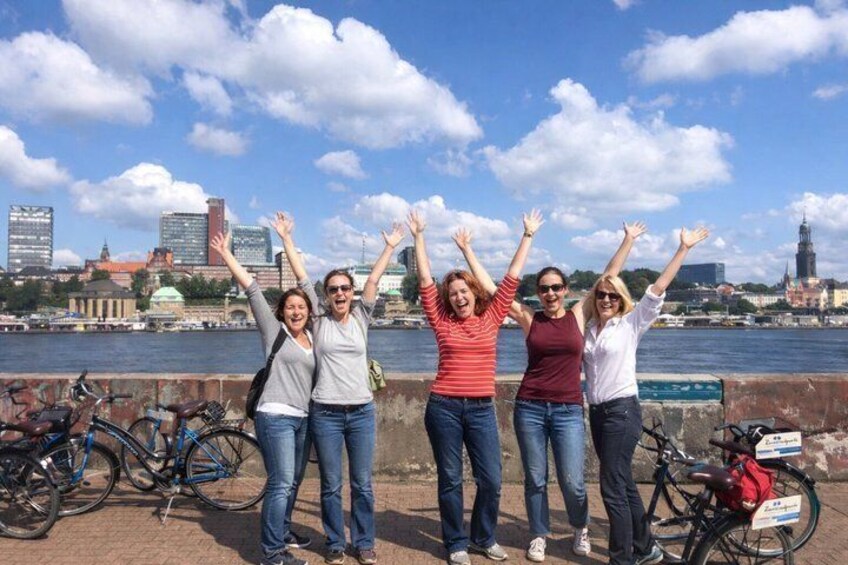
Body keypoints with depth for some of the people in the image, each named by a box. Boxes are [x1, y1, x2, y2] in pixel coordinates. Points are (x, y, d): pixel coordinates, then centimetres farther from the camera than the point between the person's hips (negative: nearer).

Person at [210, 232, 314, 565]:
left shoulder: (312, 338, 13)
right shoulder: (273, 330, -1)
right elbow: (252, 289, -6)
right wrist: (226, 255, -8)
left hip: (303, 418, 6)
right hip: (276, 416, -6)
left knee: (293, 482, 16)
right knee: (281, 484, -9)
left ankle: (283, 533, 33)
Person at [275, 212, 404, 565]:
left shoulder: (361, 317, 6)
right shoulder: (319, 317, 1)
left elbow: (374, 279, 4)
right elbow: (301, 277, 0)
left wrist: (390, 246, 7)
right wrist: (286, 239, 0)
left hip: (362, 411, 2)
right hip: (325, 413, -1)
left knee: (363, 484, 9)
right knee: (330, 486, 7)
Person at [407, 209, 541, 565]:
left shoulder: (491, 318, 5)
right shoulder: (443, 322, 1)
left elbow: (512, 278, 6)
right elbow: (425, 280, 0)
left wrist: (528, 236, 8)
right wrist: (418, 237, 1)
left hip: (482, 408, 2)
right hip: (444, 407, -1)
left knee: (491, 480, 4)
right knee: (450, 480, 7)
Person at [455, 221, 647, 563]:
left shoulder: (578, 315, 4)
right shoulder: (528, 318, 2)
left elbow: (610, 276, 7)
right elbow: (489, 286, 2)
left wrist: (629, 240, 8)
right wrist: (467, 250, 3)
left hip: (568, 409, 0)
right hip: (529, 407, 0)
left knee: (572, 482, 1)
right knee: (535, 479, 8)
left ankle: (581, 528, 31)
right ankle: (539, 536, 29)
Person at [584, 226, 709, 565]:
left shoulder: (631, 323, -3)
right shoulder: (587, 328, 10)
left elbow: (659, 288, -10)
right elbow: (577, 362, 16)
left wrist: (684, 249, -13)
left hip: (622, 410, -6)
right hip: (596, 411, 6)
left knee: (612, 487, -7)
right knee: (623, 484, 15)